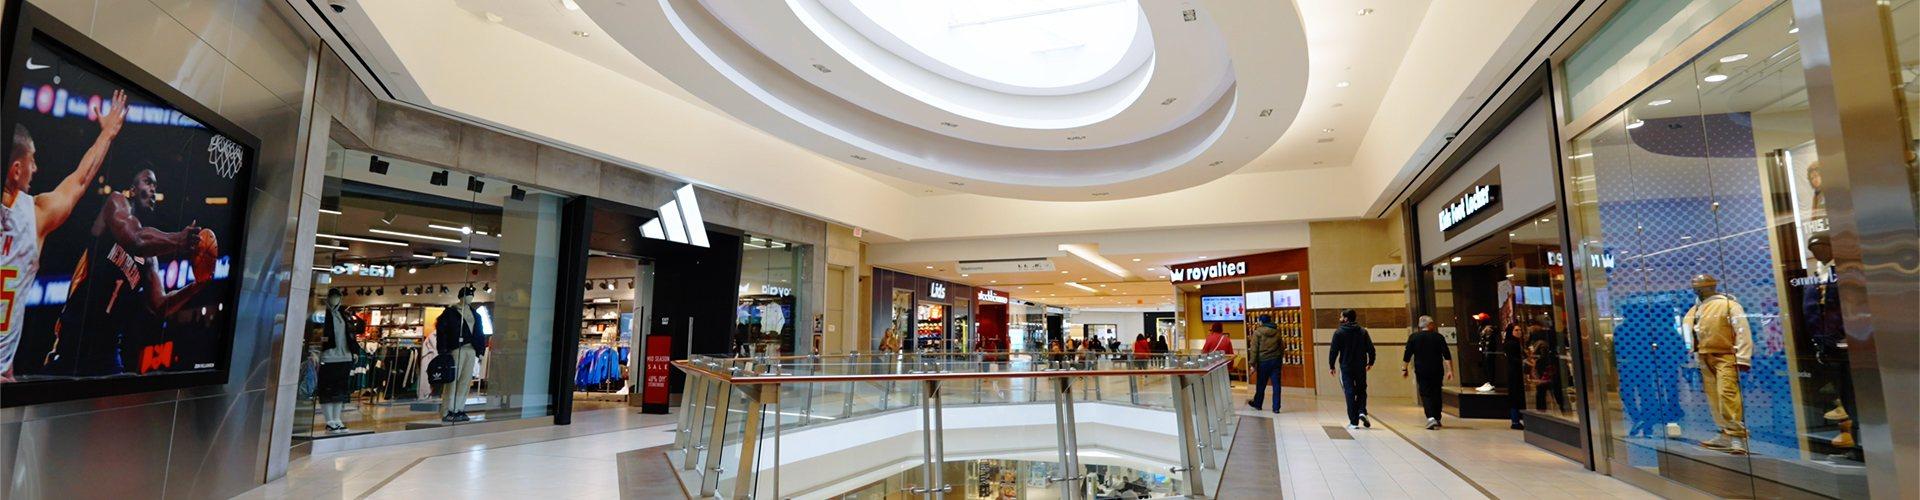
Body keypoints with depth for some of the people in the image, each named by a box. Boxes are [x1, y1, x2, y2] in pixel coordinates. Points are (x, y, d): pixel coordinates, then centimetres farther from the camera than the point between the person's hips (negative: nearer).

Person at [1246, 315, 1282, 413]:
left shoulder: (1258, 332, -7)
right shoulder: (1277, 331, 6)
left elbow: (1254, 349, -10)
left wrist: (1253, 364, -6)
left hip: (1263, 362, -3)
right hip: (1276, 361, 3)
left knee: (1261, 385, 10)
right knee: (1276, 385, 5)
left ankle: (1257, 404, 26)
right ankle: (1276, 408, 6)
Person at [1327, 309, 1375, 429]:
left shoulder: (1339, 332, -5)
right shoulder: (1363, 331, 4)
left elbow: (1333, 350, -8)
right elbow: (1371, 349, 3)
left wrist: (1332, 366, 0)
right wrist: (1370, 362, 18)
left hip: (1346, 367, -2)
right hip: (1361, 367, 2)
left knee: (1350, 392, 1)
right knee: (1361, 390, 18)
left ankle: (1354, 422, -1)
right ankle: (1362, 411, -5)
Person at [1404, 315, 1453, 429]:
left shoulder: (1413, 337, -1)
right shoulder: (1438, 337, 0)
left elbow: (1407, 355, 0)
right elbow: (1447, 355, -6)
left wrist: (1404, 369, 8)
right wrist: (1450, 370, -5)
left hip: (1421, 371, -1)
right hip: (1437, 371, 1)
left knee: (1425, 394, 1)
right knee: (1436, 394, 13)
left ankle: (1430, 417, -18)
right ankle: (1437, 419, 20)